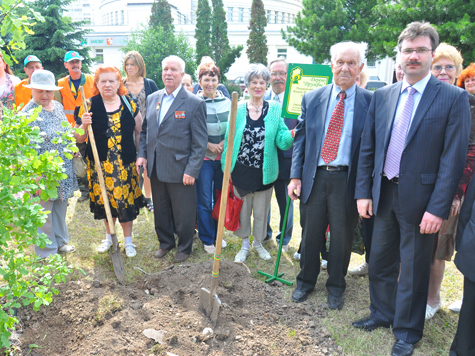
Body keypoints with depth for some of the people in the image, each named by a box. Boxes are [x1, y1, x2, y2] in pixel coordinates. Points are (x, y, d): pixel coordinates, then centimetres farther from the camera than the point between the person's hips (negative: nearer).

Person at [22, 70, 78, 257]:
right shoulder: (28, 113, -16)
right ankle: (47, 251, 24)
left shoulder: (58, 106, 5)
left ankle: (61, 241, 37)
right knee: (44, 211, 8)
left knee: (61, 207, 19)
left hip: (64, 170, 7)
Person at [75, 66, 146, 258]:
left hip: (125, 164, 0)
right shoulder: (90, 106, -2)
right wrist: (83, 125, -20)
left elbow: (139, 132, 10)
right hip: (99, 164, 1)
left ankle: (128, 240, 22)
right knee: (104, 200, 11)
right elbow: (78, 139, -1)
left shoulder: (129, 104, 1)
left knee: (126, 200, 3)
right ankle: (109, 236, 34)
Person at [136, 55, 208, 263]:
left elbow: (200, 142, -11)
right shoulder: (152, 98, 8)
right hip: (155, 168, 5)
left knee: (183, 213, 8)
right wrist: (141, 154, 3)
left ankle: (185, 248, 30)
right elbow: (145, 130, 17)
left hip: (180, 170, -5)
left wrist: (192, 170, -15)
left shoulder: (194, 103, -9)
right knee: (160, 210, 19)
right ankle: (165, 242, 40)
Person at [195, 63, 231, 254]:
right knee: (204, 201, 2)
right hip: (203, 158, -4)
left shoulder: (227, 101, 7)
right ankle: (207, 239, 16)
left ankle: (218, 234, 29)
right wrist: (208, 145, -13)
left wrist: (225, 142, -6)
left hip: (224, 157, 4)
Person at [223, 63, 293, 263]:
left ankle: (258, 243, 37)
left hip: (264, 172, 0)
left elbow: (282, 141, -7)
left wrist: (294, 133, -29)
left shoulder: (274, 110, -1)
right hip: (241, 171, 0)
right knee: (242, 209, 12)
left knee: (261, 211, 13)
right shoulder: (237, 109, 0)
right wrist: (226, 169, 1)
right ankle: (245, 245, 33)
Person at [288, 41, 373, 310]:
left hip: (347, 180, -1)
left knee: (342, 237, 12)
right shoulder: (312, 99, 5)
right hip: (314, 177, 2)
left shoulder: (370, 102, -2)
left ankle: (336, 286, 33)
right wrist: (296, 176, -1)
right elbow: (301, 139, 7)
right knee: (310, 234, 13)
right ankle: (306, 281, 35)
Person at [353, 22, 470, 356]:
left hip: (419, 198, -4)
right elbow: (367, 148, 7)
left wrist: (438, 208, -16)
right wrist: (363, 191, 2)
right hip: (383, 194, 4)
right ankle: (382, 314, 41)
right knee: (380, 262, 17)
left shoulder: (454, 98, -7)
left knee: (414, 269, 10)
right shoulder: (382, 96, 6)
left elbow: (453, 158, -11)